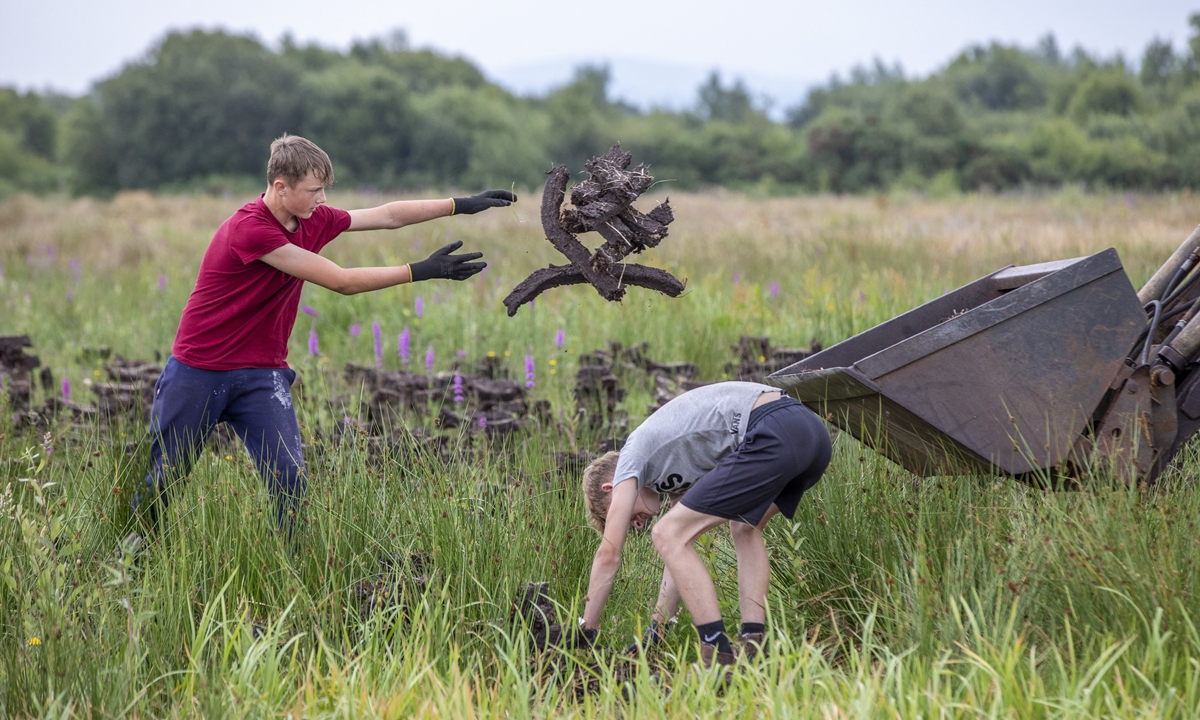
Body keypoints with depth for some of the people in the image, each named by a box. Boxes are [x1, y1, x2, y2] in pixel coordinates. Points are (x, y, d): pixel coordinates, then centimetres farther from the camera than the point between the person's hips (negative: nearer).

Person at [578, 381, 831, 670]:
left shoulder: (632, 457, 13)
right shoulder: (673, 463, 35)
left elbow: (609, 553, 12)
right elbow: (682, 555, 38)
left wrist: (586, 630, 19)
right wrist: (656, 630, 40)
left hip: (771, 438, -10)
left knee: (669, 535, -1)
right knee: (745, 528, 34)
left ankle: (719, 657, -7)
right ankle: (754, 646, 20)